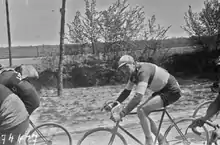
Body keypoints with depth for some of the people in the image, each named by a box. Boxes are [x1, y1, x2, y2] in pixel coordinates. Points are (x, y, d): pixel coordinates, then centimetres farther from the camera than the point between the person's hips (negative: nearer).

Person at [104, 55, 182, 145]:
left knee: (141, 111, -21)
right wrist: (113, 105, 2)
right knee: (142, 113, 3)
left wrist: (121, 114, -37)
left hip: (172, 92, -10)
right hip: (162, 90, 10)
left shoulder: (143, 71, -27)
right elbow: (126, 91, 10)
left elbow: (137, 98, -36)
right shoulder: (134, 73, 2)